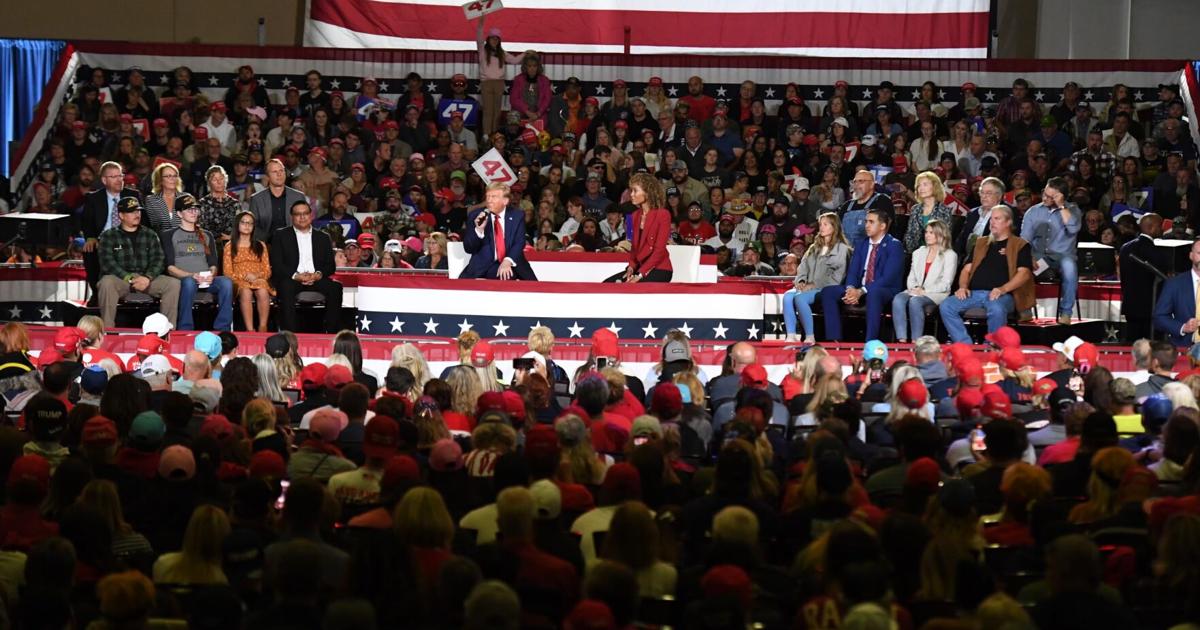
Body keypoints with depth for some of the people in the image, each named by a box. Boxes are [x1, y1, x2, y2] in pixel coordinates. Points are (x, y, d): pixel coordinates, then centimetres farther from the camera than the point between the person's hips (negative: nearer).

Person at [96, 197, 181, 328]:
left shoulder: (150, 235, 17)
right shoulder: (108, 236, 7)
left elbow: (158, 260, 6)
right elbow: (108, 263, -6)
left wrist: (148, 278, -15)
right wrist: (129, 278, -19)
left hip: (146, 278, 3)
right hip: (120, 278, -3)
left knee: (174, 283, -21)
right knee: (106, 283, -37)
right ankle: (107, 329, -31)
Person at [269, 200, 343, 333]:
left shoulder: (323, 237, 20)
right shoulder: (281, 235, 13)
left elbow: (330, 265, 12)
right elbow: (276, 264, 1)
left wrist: (319, 274, -11)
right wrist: (296, 276, -15)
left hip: (317, 279, 2)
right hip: (292, 279, -2)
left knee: (335, 287, -28)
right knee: (287, 287, -37)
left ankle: (332, 332, -24)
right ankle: (289, 332, -38)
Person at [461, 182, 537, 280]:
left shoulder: (517, 216, 7)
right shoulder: (475, 216, 5)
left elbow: (519, 243, -5)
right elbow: (468, 248, 1)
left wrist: (507, 261, -24)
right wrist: (479, 230, -18)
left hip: (512, 266, 0)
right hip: (483, 268, 0)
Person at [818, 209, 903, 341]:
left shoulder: (894, 245, -5)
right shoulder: (860, 245, 15)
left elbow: (888, 277, -16)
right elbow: (852, 272, 8)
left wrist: (861, 291, -26)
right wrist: (850, 289, -16)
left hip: (885, 291, -6)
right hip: (858, 290, 7)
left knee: (873, 293, -41)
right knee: (828, 291, -12)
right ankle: (834, 339, -17)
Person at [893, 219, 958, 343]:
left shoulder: (949, 255, 3)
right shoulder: (918, 253, 23)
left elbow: (945, 284, -5)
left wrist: (924, 291, -15)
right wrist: (914, 288, -4)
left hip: (936, 294, -5)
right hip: (916, 292, 5)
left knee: (915, 301, -36)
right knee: (898, 299, -29)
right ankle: (902, 340, -37)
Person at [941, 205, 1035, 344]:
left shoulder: (1020, 245, 10)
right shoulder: (981, 243, 27)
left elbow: (1024, 273, -3)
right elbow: (967, 269, 23)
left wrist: (1003, 289, -18)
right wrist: (963, 286, 1)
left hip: (1001, 295, -5)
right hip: (974, 293, 5)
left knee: (997, 309, -40)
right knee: (946, 306, -22)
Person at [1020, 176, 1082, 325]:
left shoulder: (1072, 210, 7)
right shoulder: (1033, 211, 10)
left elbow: (1074, 228, -15)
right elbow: (1024, 240, 1)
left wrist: (1061, 206, -12)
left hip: (1063, 255, -2)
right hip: (1039, 255, 2)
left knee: (1069, 266, -38)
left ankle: (1066, 312, -26)